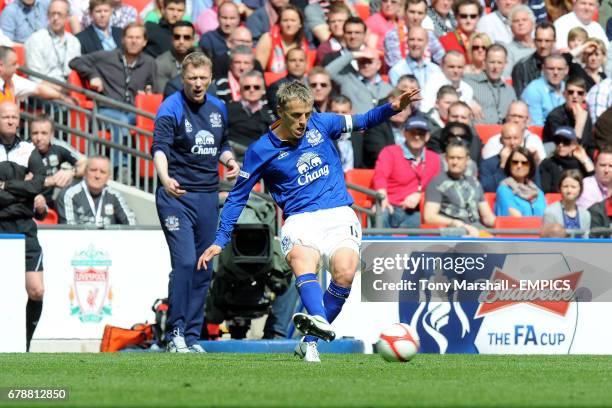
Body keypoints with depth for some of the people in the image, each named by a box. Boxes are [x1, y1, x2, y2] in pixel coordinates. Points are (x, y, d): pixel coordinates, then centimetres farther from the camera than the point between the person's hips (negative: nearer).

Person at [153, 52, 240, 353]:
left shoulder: (218, 109, 10)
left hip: (208, 197, 6)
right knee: (185, 262, -17)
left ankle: (191, 336, 14)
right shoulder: (172, 108, -10)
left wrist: (229, 160, 2)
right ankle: (175, 333, -9)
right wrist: (165, 179, -42)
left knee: (203, 269, 7)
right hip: (177, 195, -6)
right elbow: (159, 147, -24)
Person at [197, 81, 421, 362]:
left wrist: (393, 108, -1)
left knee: (344, 272, -26)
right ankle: (319, 322, -62)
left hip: (339, 215, 2)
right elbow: (237, 197, 11)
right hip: (300, 220, -2)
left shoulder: (320, 124, 7)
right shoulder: (261, 151, 3)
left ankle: (310, 342, -13)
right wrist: (220, 241, 7)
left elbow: (363, 122, 18)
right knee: (301, 258, -37)